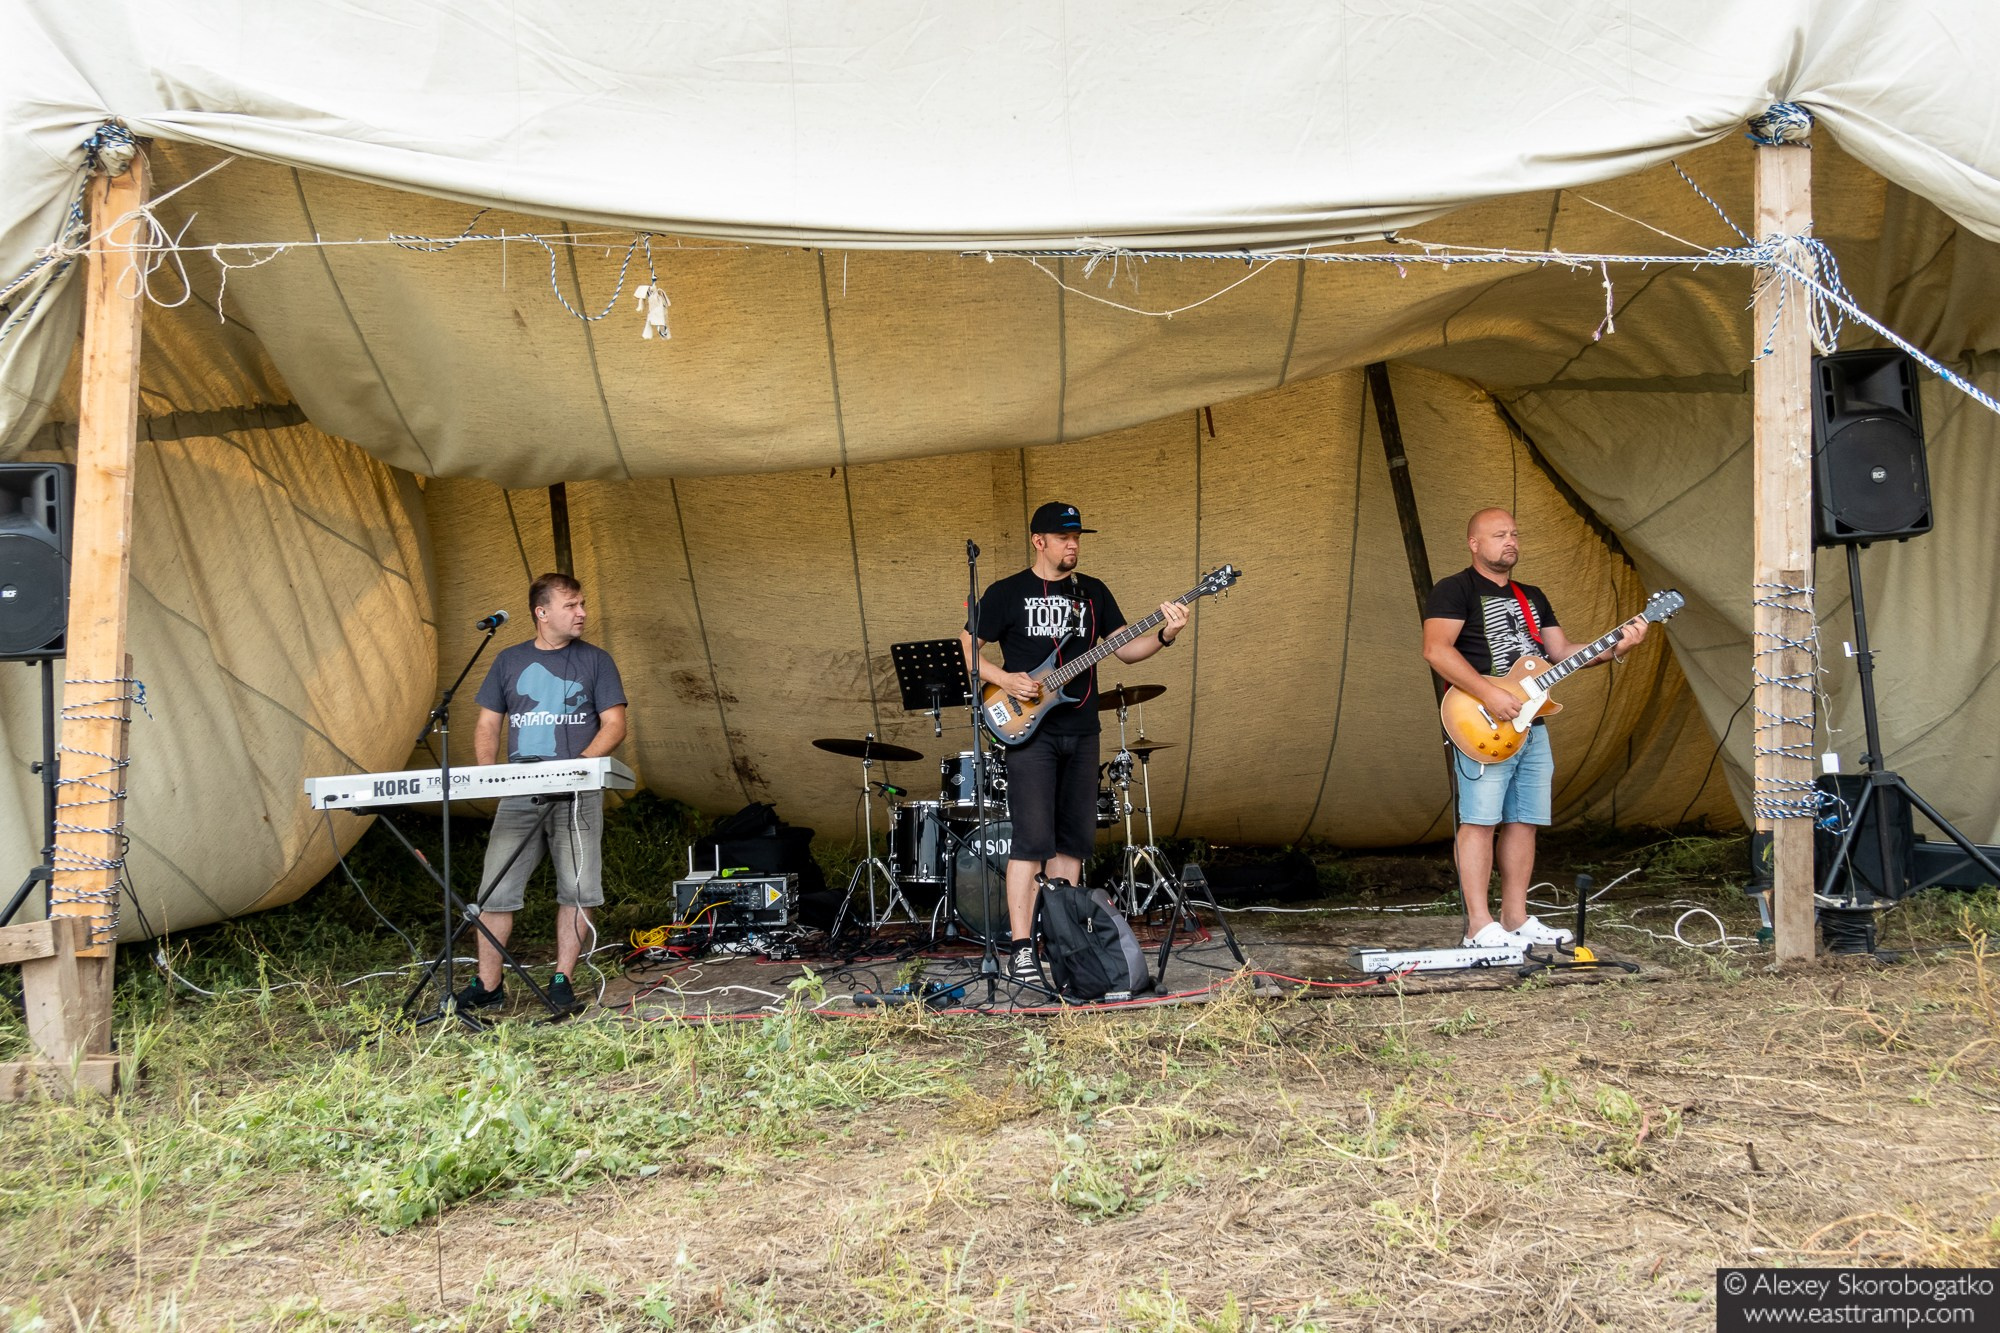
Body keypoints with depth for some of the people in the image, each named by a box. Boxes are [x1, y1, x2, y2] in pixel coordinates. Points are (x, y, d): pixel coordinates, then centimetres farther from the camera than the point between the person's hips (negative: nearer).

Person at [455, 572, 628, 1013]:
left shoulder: (594, 660, 6)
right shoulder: (509, 661, 12)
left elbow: (614, 725, 1)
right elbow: (488, 725, 14)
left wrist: (578, 764, -15)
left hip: (577, 794, -1)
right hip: (519, 792, 2)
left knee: (577, 888, -2)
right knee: (495, 889, -2)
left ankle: (562, 981, 9)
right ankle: (487, 985, 8)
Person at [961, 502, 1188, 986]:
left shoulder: (1093, 592, 12)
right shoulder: (1007, 593, 0)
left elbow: (1126, 648, 10)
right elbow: (968, 646, 1)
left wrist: (1163, 636, -9)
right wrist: (1003, 678, -15)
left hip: (1081, 732, 5)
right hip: (1030, 730, -5)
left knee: (1073, 838, 9)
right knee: (1032, 839, -11)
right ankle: (1021, 948, -8)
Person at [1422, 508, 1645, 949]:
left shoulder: (1532, 597, 22)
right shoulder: (1455, 590, -3)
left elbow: (1562, 652, 17)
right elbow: (1436, 649, -16)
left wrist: (1614, 649, -1)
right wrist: (1488, 694, -23)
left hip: (1531, 724, 8)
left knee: (1524, 821, 8)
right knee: (1479, 820, -9)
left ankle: (1515, 918, 15)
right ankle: (1480, 925, -7)